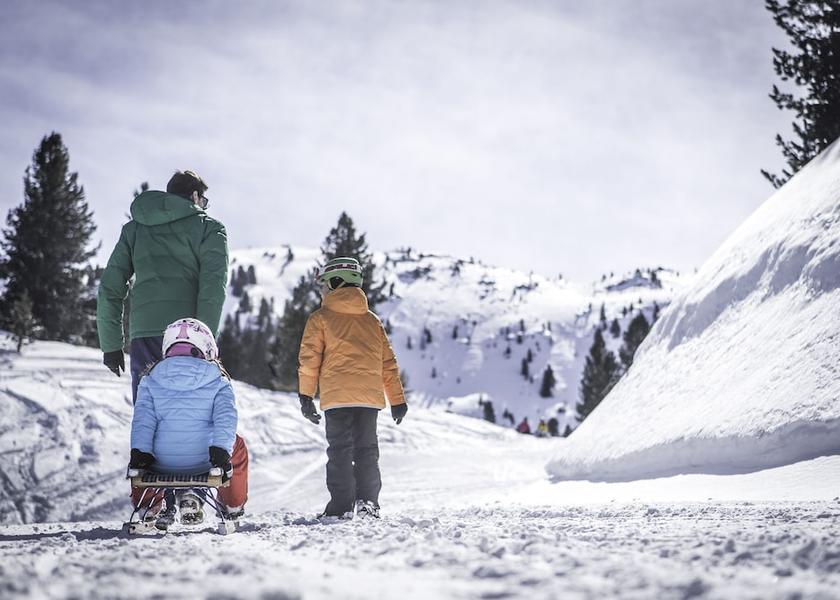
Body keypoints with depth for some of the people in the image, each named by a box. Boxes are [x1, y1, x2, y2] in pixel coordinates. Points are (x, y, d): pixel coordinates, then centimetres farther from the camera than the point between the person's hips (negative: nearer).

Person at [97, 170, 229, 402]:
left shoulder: (133, 229, 22)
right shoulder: (209, 228, 11)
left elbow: (110, 289, 16)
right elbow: (213, 287, -5)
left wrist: (111, 346, 19)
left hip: (143, 333, 3)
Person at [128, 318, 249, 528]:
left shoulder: (150, 379, 9)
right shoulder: (217, 381, 5)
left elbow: (142, 418, -2)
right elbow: (225, 417, -8)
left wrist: (139, 451, -8)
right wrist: (221, 450, -14)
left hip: (160, 463, 1)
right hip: (204, 461, -1)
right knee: (237, 445, 31)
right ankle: (233, 506, 29)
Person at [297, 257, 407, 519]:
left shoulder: (320, 318, 5)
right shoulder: (373, 320, 17)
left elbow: (309, 359, -1)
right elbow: (388, 363, 17)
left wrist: (305, 396, 3)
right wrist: (398, 400, 20)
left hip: (337, 396, -3)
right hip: (370, 396, 3)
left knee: (339, 451, 0)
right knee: (367, 450, 9)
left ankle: (341, 505, -6)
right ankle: (368, 502, 0)